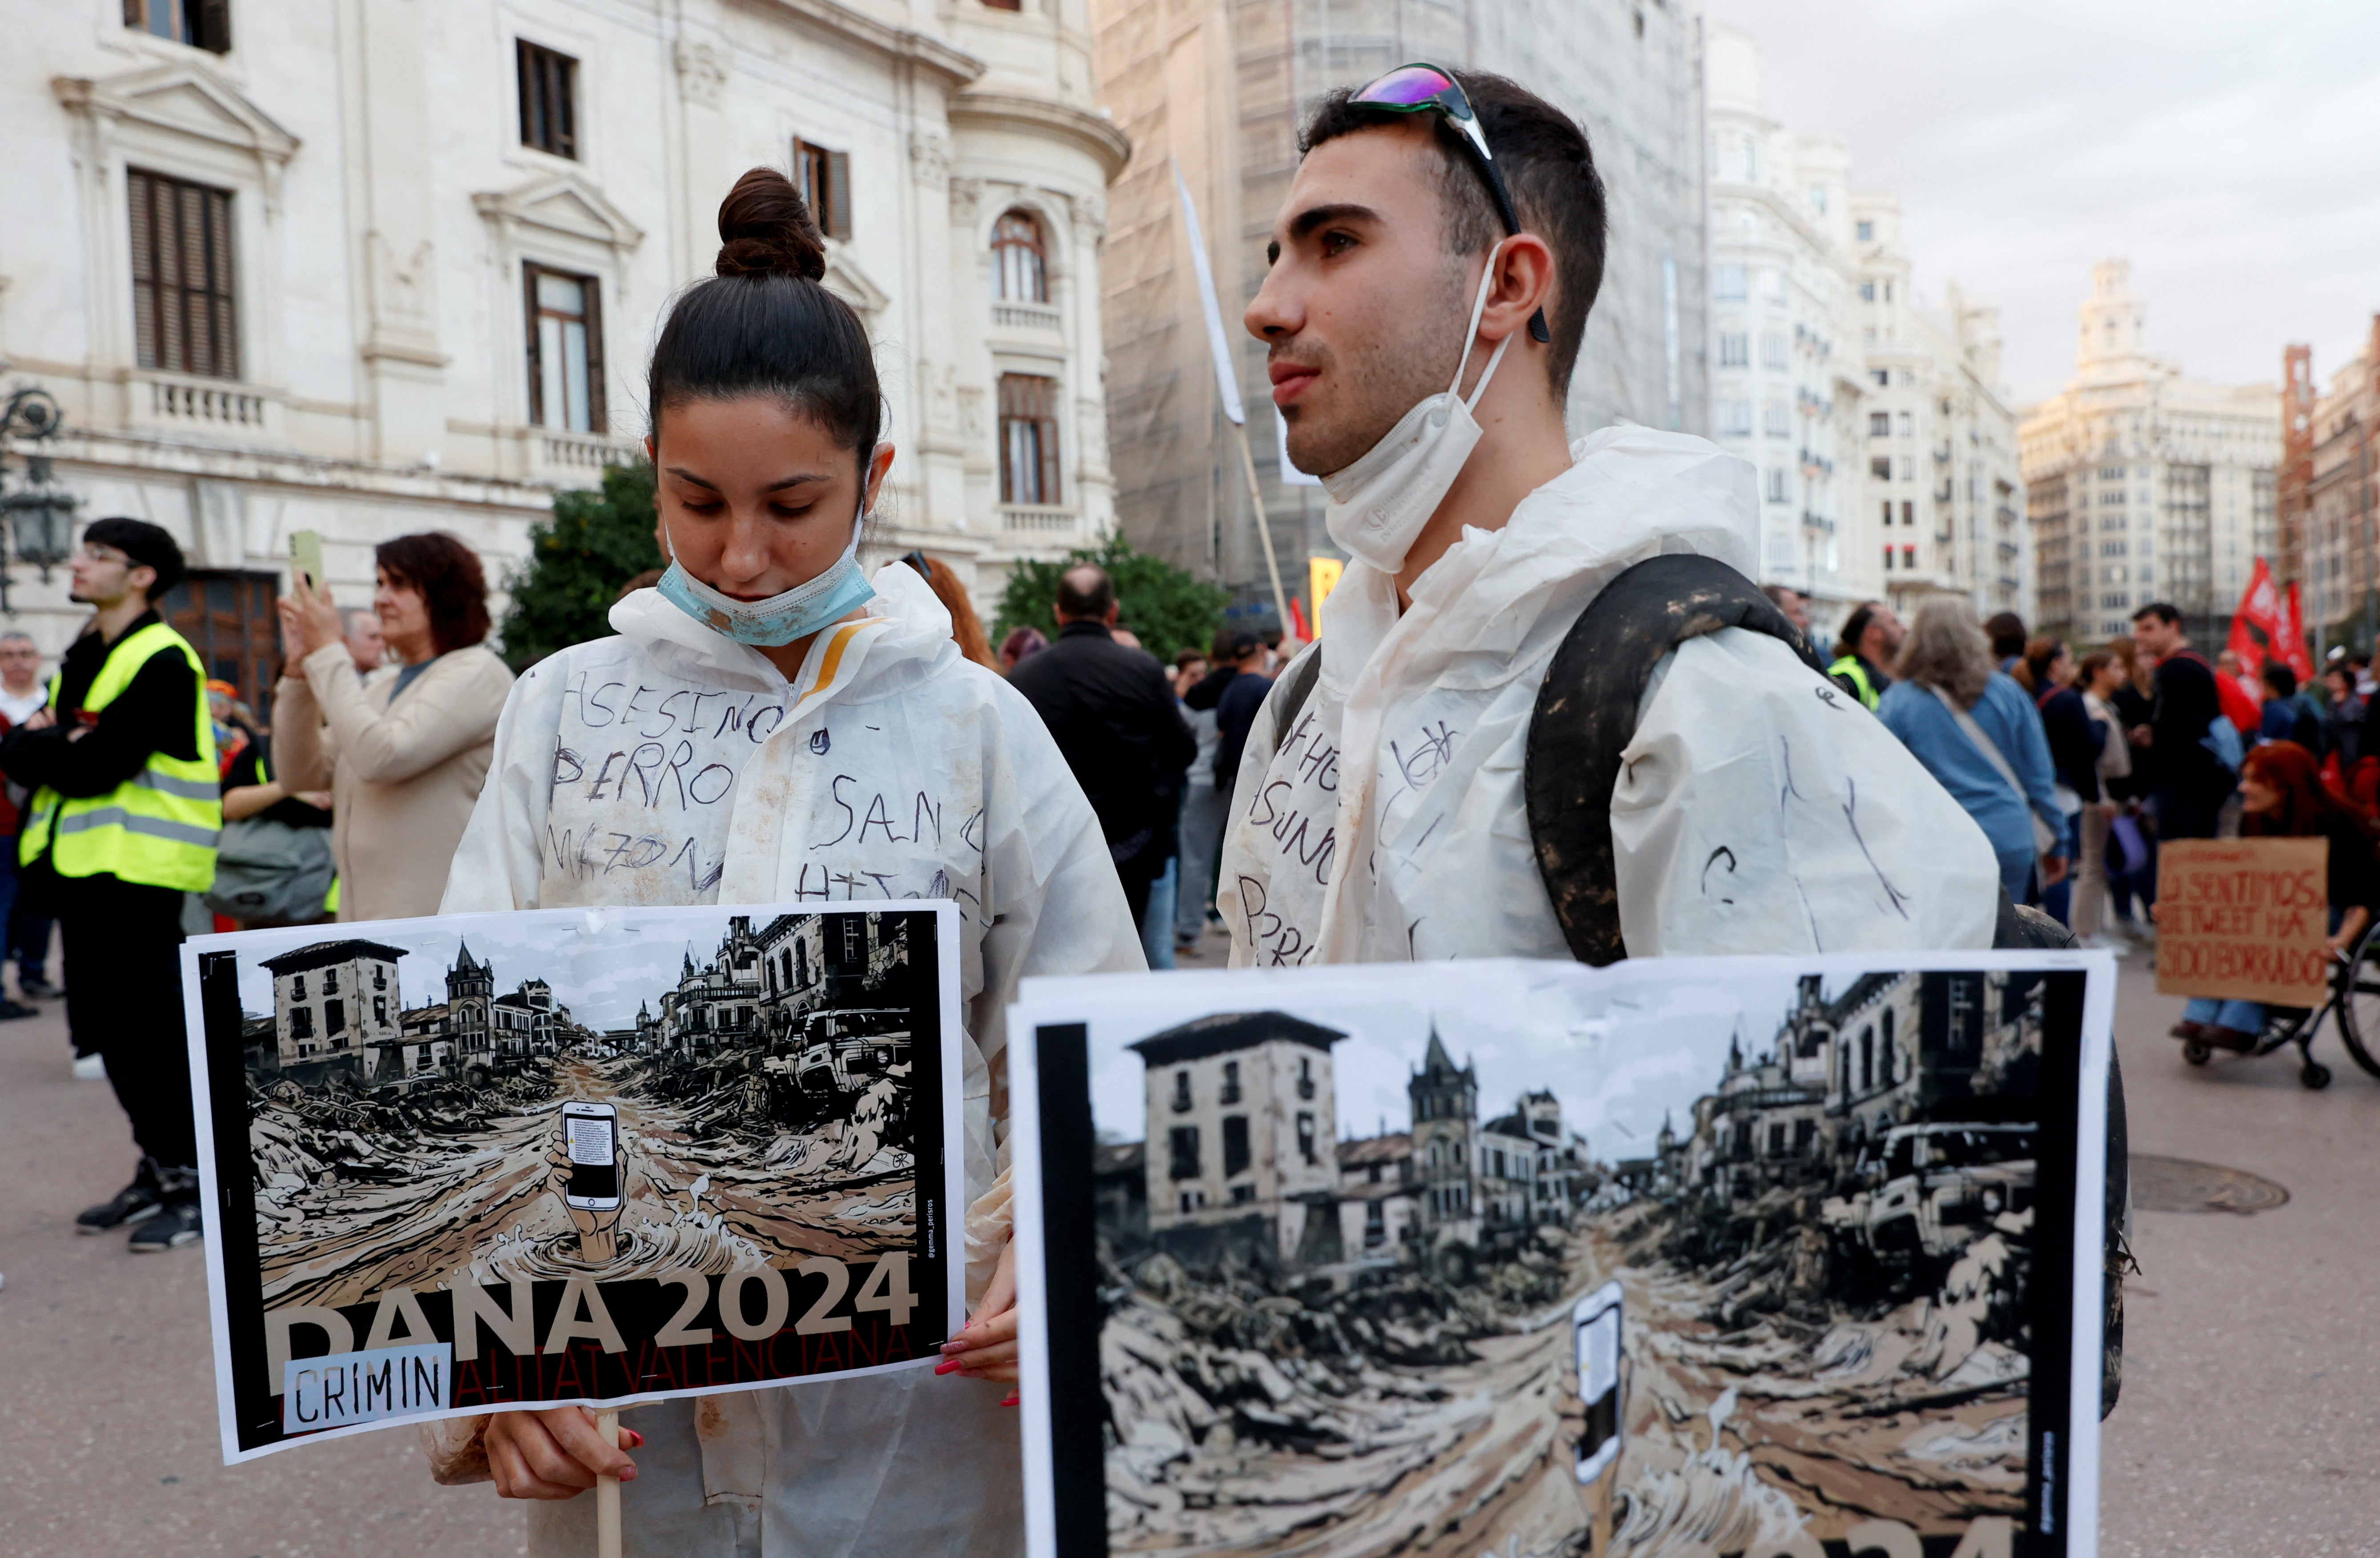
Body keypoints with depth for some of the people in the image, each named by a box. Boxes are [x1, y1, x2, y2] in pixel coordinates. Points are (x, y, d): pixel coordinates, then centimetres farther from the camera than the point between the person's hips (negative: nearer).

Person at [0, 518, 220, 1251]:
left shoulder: (162, 662, -13)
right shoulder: (82, 658, 16)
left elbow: (96, 768, -20)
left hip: (137, 867, -9)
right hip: (83, 862, 9)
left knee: (147, 1026, -5)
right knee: (106, 1025, 12)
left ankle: (191, 1183, 5)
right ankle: (158, 1170, 24)